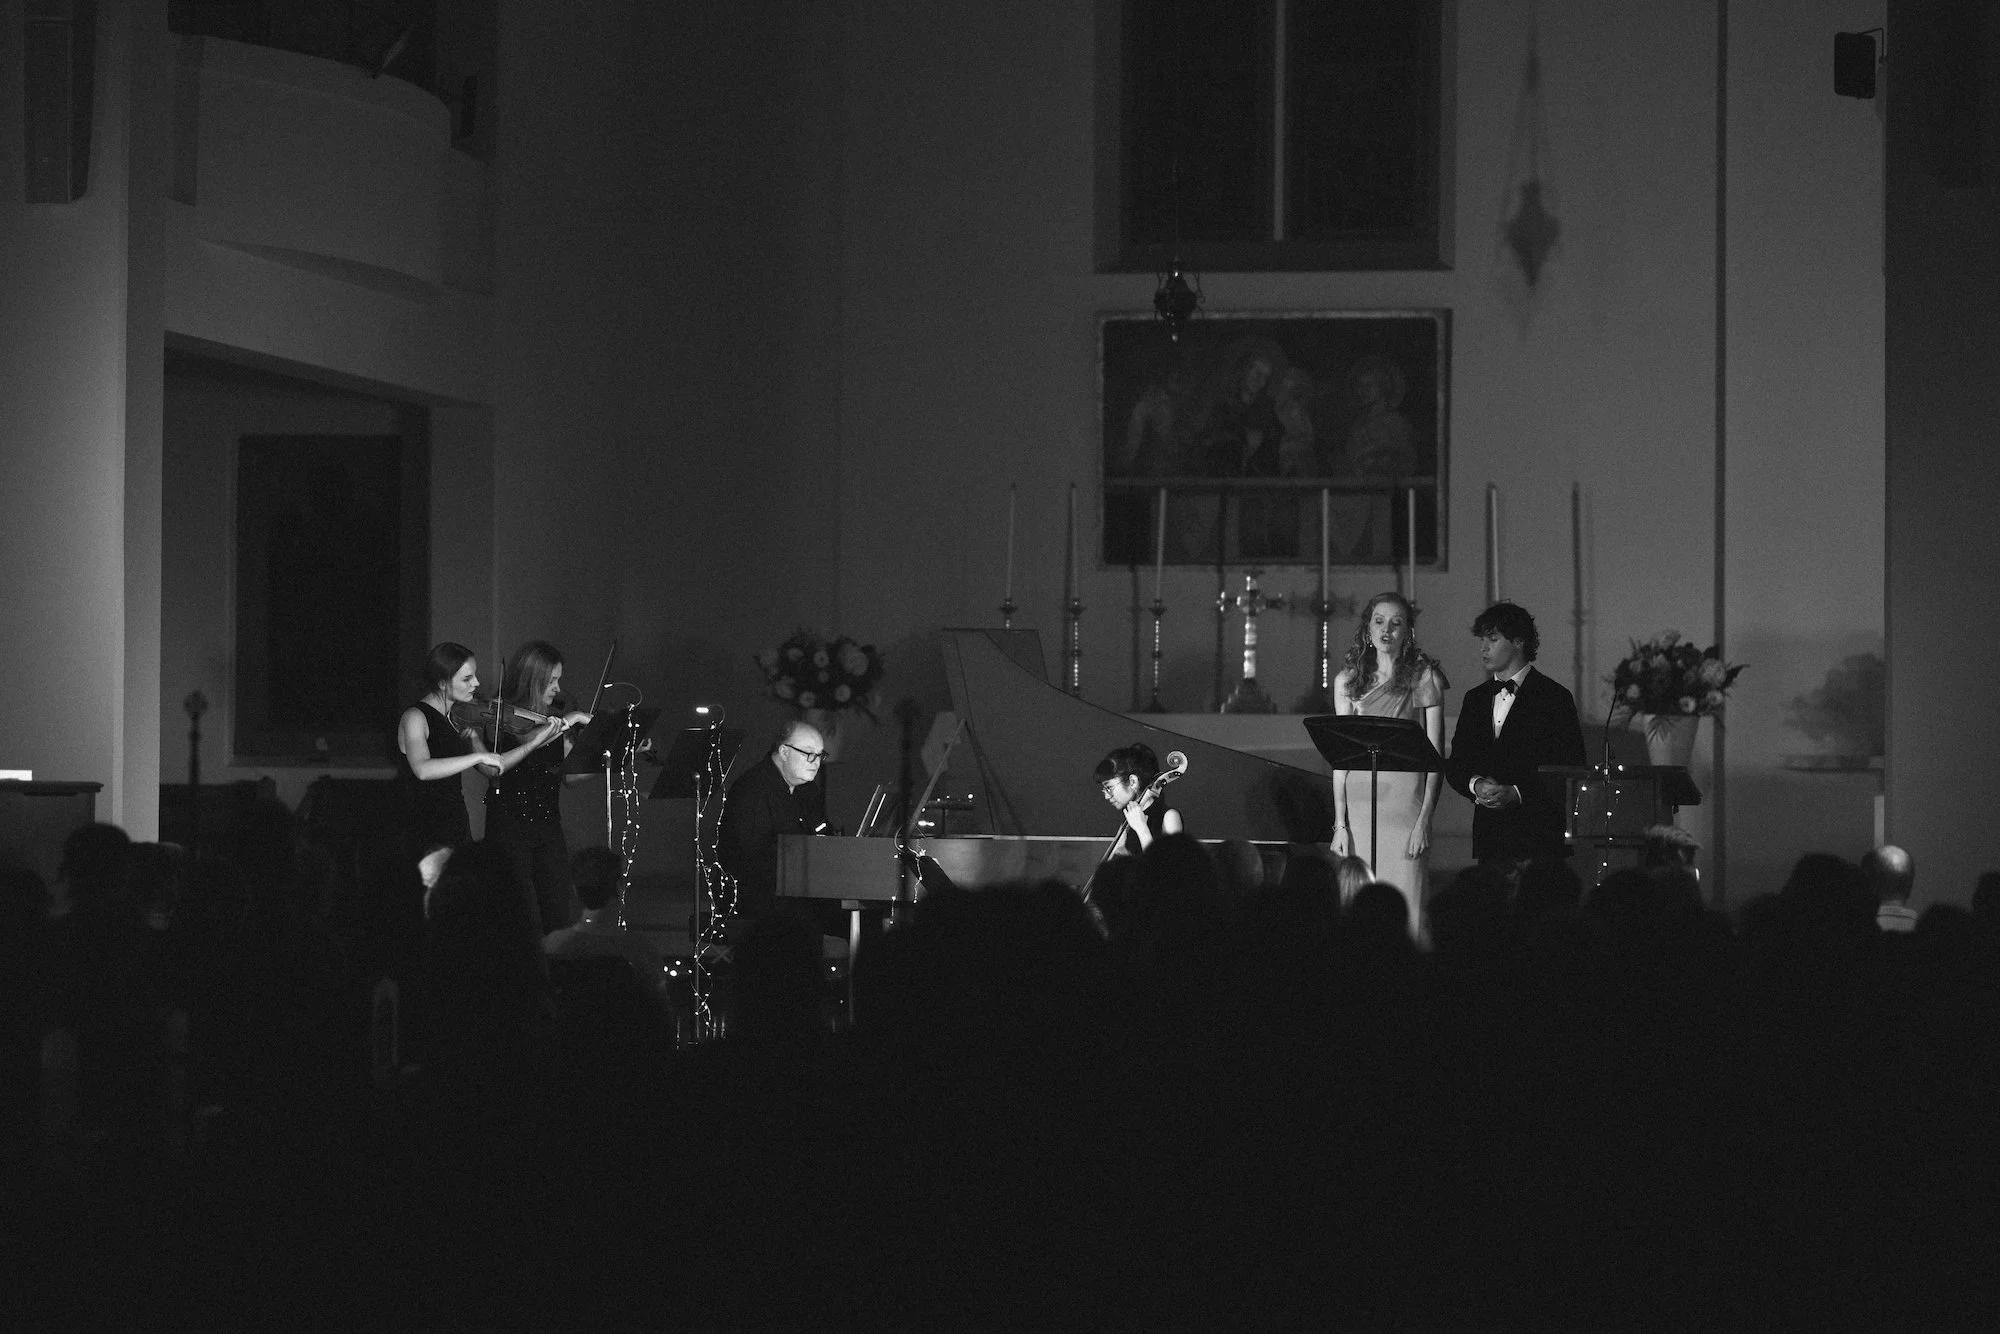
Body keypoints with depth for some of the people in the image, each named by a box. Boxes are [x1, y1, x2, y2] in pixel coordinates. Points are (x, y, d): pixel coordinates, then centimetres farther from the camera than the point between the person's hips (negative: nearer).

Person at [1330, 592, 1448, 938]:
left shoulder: (1424, 678, 3)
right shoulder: (1348, 680, 10)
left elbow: (1434, 754, 0)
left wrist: (1424, 818, -10)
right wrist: (1340, 823, 1)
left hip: (1406, 802, -2)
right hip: (1359, 802, 3)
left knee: (1406, 910, -6)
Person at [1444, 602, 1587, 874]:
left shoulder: (1554, 697, 0)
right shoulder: (1475, 698, 18)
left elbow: (1570, 769, -6)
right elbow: (1454, 765, 16)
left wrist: (1516, 793, -15)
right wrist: (1475, 785, -6)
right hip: (1487, 835, 5)